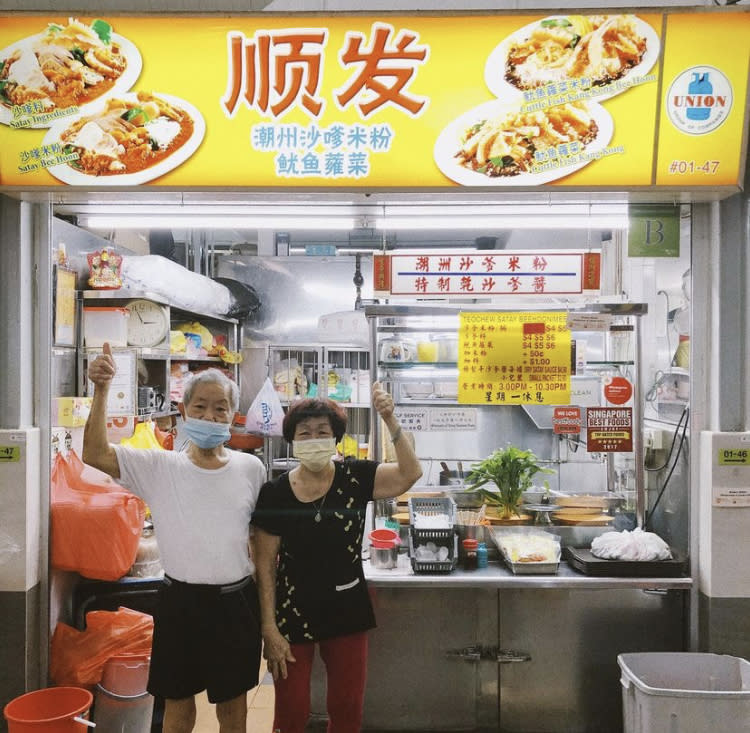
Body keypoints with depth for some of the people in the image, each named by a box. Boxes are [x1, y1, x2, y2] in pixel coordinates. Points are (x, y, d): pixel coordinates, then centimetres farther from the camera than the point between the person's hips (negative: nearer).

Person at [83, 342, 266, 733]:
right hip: (179, 601, 0)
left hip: (236, 601, 1)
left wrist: (267, 598, 9)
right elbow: (95, 454, -18)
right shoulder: (160, 467, -5)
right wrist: (101, 391, -25)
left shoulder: (251, 469, -2)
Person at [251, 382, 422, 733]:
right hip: (292, 612, -1)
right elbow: (265, 564, -7)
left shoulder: (355, 477, -8)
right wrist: (269, 628, -9)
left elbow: (410, 473, -22)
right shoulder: (275, 493, -11)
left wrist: (390, 420, -31)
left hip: (347, 610, 2)